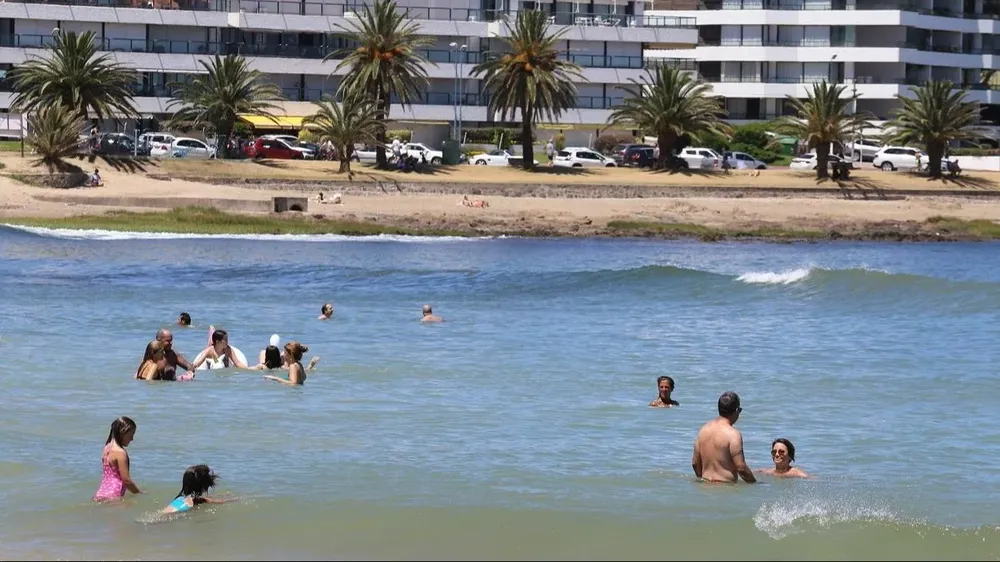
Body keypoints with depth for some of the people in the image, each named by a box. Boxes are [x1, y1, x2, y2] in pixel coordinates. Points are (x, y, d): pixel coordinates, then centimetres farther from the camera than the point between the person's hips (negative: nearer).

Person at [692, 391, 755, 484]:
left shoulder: (703, 430, 11)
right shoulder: (733, 434, -10)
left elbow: (695, 463, 17)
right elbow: (741, 467, -12)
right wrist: (754, 483, 1)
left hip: (705, 485, 7)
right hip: (726, 486, -7)